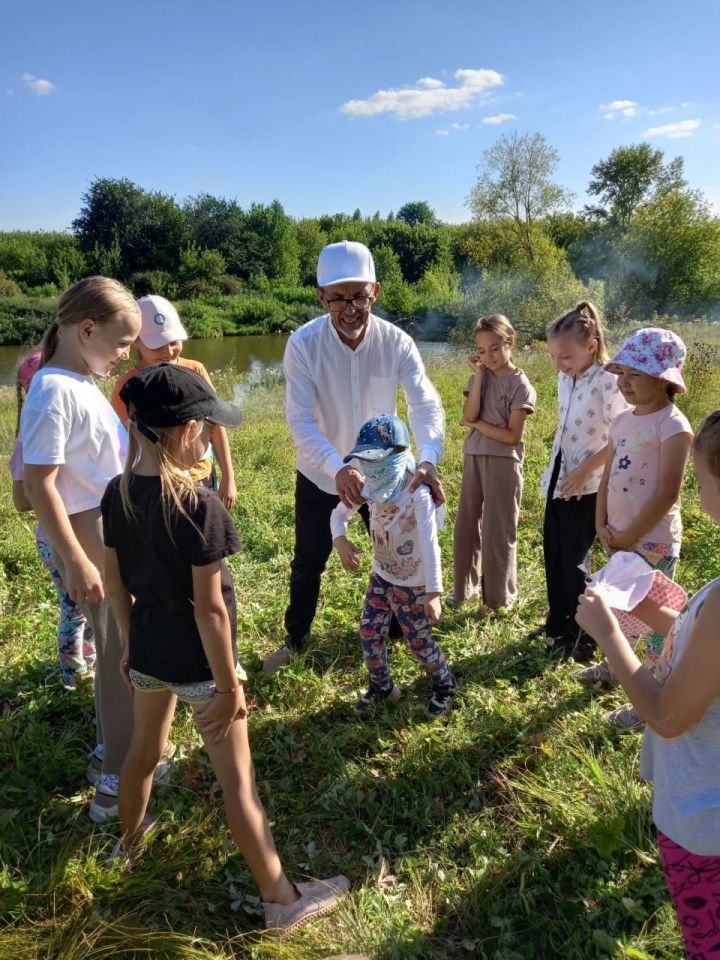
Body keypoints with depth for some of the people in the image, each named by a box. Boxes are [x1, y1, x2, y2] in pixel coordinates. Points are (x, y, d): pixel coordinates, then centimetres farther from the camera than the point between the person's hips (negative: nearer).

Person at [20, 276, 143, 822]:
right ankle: (116, 784, 18)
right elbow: (39, 483, -22)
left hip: (117, 531, 9)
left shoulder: (83, 383, 8)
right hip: (91, 537, -9)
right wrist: (76, 561, -22)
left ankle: (114, 750, 39)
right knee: (121, 654, 2)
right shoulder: (55, 391, -19)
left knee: (124, 648, 20)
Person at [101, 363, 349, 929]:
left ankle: (129, 842, 56)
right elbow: (209, 609, -23)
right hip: (197, 661, -6)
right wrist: (230, 685, -14)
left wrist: (132, 641, 18)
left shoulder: (117, 494, -6)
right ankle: (281, 899, 24)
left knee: (143, 751, 30)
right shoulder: (199, 506, -27)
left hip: (147, 652, 6)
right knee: (238, 779, 7)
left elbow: (115, 583, 4)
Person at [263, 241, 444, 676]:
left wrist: (428, 460, -46)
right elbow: (301, 420, -28)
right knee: (308, 562, 12)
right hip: (321, 474, -1)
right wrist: (338, 468, -45)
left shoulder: (396, 342, -19)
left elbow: (426, 404, -26)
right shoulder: (303, 344, -22)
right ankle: (296, 640, 36)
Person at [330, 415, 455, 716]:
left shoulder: (418, 493, -28)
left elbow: (430, 544, -33)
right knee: (369, 633, 12)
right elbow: (339, 514, 5)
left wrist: (433, 592, -37)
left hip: (413, 584, -6)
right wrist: (340, 540, -16)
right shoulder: (370, 485, -8)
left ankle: (444, 685, 36)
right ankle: (381, 686, 36)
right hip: (381, 577, 6)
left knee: (419, 641, 8)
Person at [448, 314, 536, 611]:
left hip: (503, 461, -5)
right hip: (473, 457, 5)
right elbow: (469, 414, -11)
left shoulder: (520, 385, -9)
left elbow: (512, 436, -14)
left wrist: (476, 424, -9)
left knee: (498, 529, 3)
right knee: (467, 523, 12)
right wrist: (479, 375, -11)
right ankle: (465, 585, 28)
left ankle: (500, 596, 18)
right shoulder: (479, 377, 6)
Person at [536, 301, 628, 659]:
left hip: (587, 487, -7)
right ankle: (558, 623, 31)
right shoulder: (564, 379, 6)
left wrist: (583, 471, -17)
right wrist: (552, 471, 14)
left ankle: (581, 636, 17)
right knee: (553, 554, 14)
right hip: (558, 481, 8)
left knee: (574, 560, 0)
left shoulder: (607, 382, -18)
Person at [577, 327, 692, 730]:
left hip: (653, 542, -8)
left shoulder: (673, 425, -18)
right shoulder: (622, 421, 6)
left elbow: (667, 494, -20)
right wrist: (603, 526, -1)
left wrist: (629, 536, -15)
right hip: (620, 538, 8)